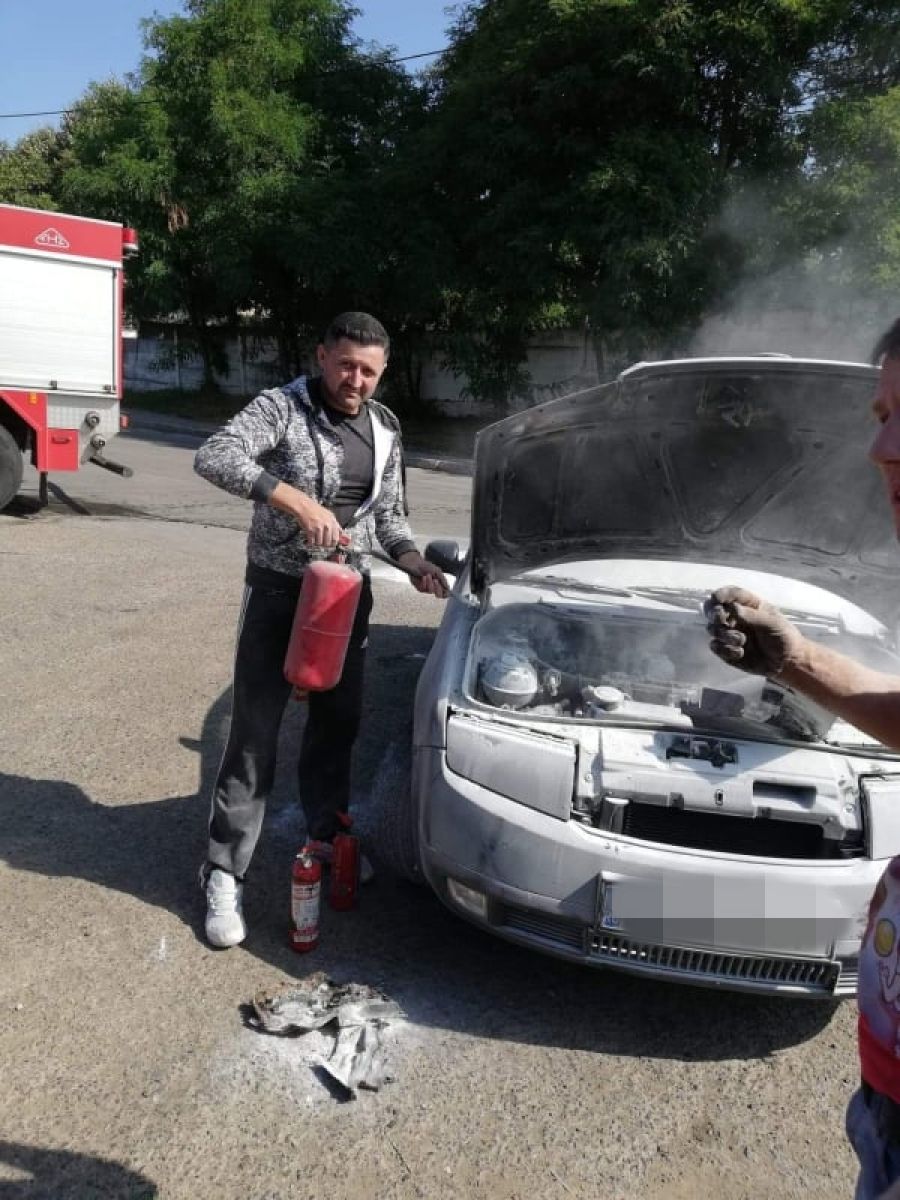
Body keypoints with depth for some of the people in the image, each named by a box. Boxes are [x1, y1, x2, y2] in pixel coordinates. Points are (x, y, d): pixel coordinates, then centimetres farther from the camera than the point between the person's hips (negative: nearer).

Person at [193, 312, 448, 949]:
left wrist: (414, 561, -5)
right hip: (278, 590, -5)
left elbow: (389, 514, 14)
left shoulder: (385, 428, 7)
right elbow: (214, 457, -29)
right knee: (256, 732, -2)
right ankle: (225, 873, 10)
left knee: (339, 720, 15)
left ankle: (326, 834, 37)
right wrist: (298, 500, -38)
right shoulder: (281, 407, -12)